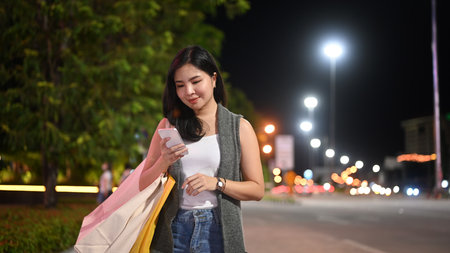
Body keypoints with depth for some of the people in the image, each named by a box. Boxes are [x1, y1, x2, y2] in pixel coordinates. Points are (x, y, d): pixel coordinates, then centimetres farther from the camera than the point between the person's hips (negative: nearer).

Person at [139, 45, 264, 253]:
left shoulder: (240, 127, 2)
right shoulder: (168, 126, 8)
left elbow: (257, 190, 0)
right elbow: (144, 185, 7)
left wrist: (216, 183, -15)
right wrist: (163, 161, -12)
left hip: (218, 231, -1)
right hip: (174, 231, 1)